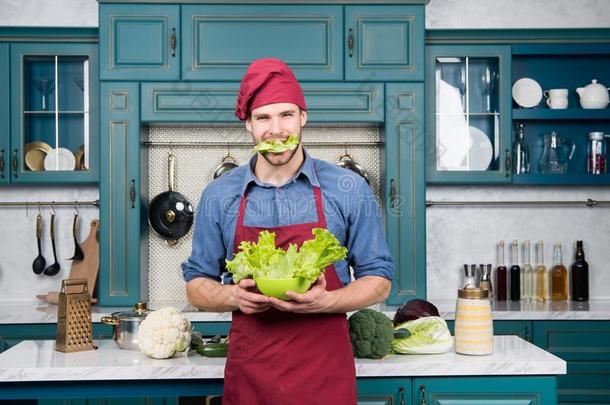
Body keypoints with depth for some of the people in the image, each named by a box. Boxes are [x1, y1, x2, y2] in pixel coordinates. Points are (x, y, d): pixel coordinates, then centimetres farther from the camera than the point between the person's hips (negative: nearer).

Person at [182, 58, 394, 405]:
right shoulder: (219, 196, 1)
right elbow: (197, 284, 9)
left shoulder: (350, 190, -3)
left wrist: (326, 301, -17)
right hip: (248, 373, 1)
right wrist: (232, 296, -12)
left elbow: (378, 278, 2)